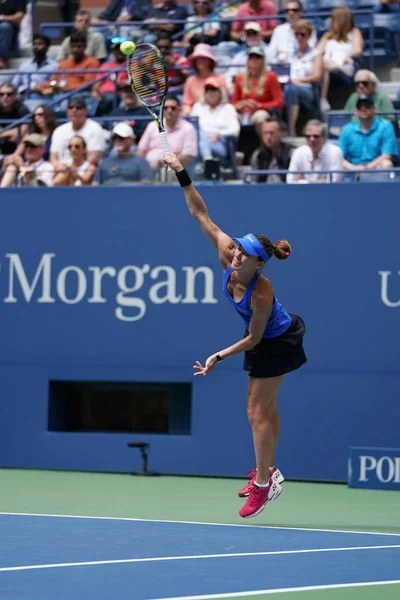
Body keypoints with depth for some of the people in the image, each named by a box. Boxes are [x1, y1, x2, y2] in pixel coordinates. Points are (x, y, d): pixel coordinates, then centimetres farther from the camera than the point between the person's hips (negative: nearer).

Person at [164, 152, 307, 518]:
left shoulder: (261, 293, -38)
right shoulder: (227, 256, -23)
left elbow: (253, 338, -26)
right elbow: (202, 216, -17)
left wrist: (219, 357, -26)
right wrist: (182, 176, -24)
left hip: (277, 343, -8)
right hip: (263, 340, 8)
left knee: (257, 408, -6)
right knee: (266, 406, 17)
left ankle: (264, 485, 0)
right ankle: (268, 470, 29)